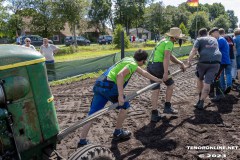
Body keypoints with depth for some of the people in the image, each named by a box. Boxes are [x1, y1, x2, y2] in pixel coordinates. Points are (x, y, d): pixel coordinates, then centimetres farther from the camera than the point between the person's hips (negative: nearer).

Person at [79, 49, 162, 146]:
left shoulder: (129, 60, 25)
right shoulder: (133, 64, -4)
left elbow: (143, 72, 38)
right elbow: (120, 75, -22)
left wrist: (156, 79, 50)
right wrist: (120, 96, -23)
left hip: (99, 85, 9)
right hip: (109, 86, -8)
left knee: (92, 114, 8)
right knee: (124, 106, 15)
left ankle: (82, 141, 12)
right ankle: (118, 132, 26)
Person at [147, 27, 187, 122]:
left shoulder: (164, 41, 22)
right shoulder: (169, 43, -7)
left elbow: (170, 56, 23)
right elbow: (166, 58, -22)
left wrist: (180, 63, 20)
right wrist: (166, 73, -29)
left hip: (150, 66, 8)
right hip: (158, 66, -8)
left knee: (155, 90, 9)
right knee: (170, 84, 13)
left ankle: (154, 115, 8)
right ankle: (167, 107, 19)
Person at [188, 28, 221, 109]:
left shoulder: (199, 39, 9)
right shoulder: (214, 39, 26)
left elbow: (193, 51, -6)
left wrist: (189, 60, -1)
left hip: (204, 61, -3)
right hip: (216, 62, 3)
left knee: (200, 78, 21)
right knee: (207, 83, 0)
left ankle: (200, 98, 26)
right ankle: (201, 103, -3)